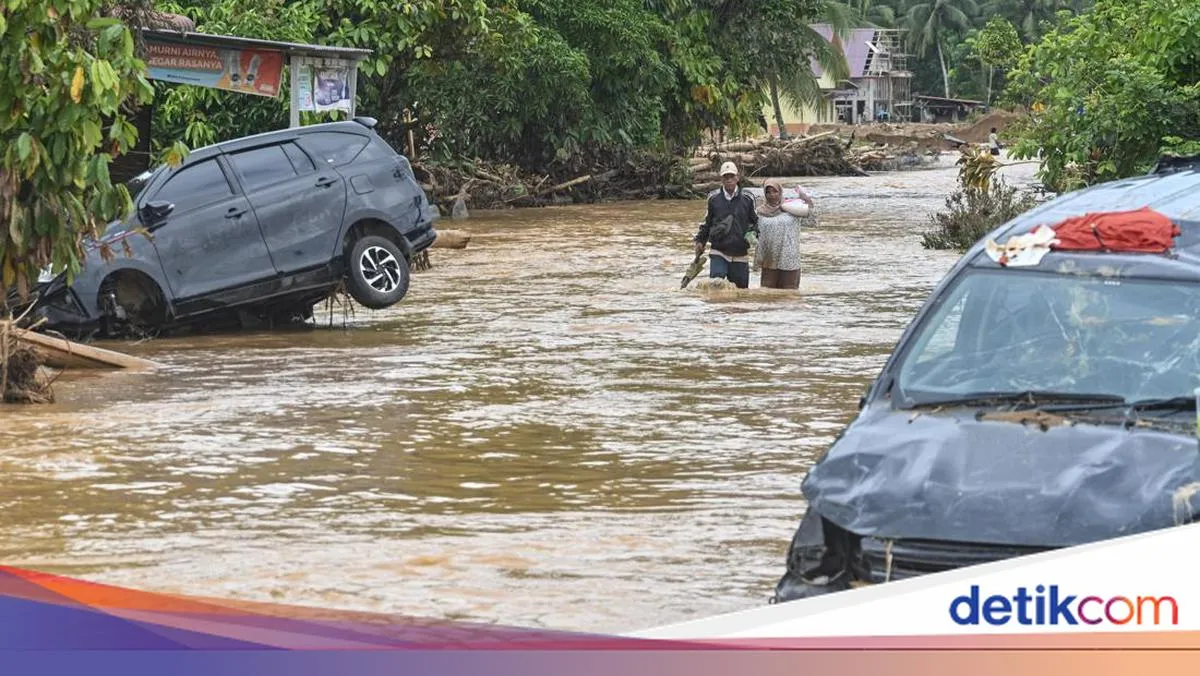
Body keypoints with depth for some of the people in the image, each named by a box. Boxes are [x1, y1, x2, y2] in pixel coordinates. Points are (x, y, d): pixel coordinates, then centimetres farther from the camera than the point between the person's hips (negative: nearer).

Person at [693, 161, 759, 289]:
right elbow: (707, 222, 15)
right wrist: (700, 240, 9)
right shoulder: (714, 198, 3)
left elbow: (755, 221, 11)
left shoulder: (747, 198, 1)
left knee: (741, 286, 5)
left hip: (740, 254, 1)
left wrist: (753, 234, -7)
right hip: (718, 252, -1)